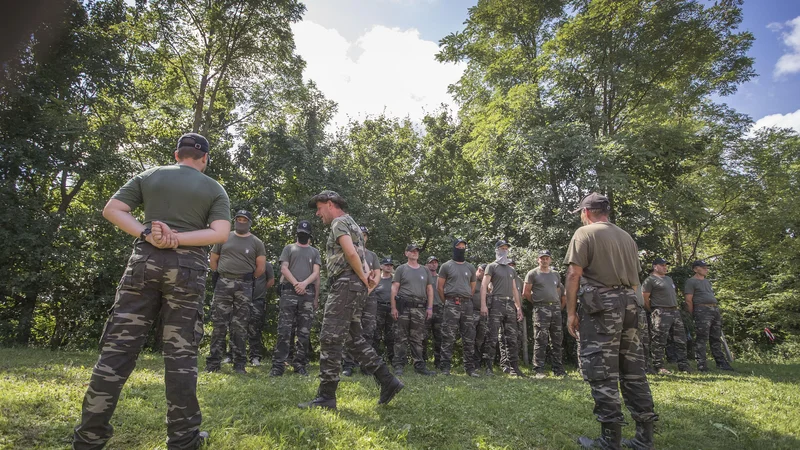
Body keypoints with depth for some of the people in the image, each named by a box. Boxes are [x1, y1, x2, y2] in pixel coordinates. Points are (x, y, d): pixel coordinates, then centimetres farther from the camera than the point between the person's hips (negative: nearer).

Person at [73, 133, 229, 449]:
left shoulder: (149, 176, 14)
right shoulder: (215, 189, 7)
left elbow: (112, 210, 4)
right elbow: (221, 234, -6)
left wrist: (147, 234, -5)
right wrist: (178, 239, -8)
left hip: (145, 260, 2)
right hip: (187, 267, -2)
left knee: (118, 346, 7)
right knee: (180, 352, 2)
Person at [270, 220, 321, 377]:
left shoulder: (314, 252, 18)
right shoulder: (289, 248, 14)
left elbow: (316, 274, 8)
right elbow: (284, 269, 2)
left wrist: (308, 288, -8)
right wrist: (296, 284, -11)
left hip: (308, 294, 2)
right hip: (289, 292, -2)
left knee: (304, 332, 2)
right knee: (284, 331, -7)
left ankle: (299, 364, 9)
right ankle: (278, 364, -5)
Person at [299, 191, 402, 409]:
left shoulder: (339, 222, -6)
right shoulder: (351, 223, 25)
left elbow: (351, 253, -22)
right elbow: (360, 257, 22)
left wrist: (363, 278, -10)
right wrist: (367, 278, 4)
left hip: (345, 285, -10)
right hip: (354, 287, 10)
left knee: (330, 339, -7)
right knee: (354, 339, 12)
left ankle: (326, 396, -1)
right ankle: (388, 382, 13)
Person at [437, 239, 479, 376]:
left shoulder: (470, 267, 14)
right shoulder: (447, 266, 3)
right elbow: (439, 286, 4)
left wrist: (466, 300, 13)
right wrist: (447, 301, 6)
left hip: (467, 304, 4)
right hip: (451, 304, -4)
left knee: (469, 338, 5)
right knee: (448, 338, -4)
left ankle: (470, 368, 13)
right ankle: (445, 367, 2)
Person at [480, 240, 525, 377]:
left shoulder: (512, 270, 23)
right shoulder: (492, 267, 5)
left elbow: (514, 290, 23)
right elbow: (484, 286, -3)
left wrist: (519, 307, 14)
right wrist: (483, 305, -14)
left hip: (510, 304, 6)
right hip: (496, 303, -6)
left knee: (512, 338, 6)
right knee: (493, 337, -7)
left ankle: (514, 368, 11)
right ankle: (488, 368, -2)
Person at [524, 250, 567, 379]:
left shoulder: (555, 274, 17)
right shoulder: (532, 274, 1)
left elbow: (560, 292, 22)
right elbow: (525, 292, 0)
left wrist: (560, 307, 14)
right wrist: (536, 303, 4)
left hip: (556, 308, 5)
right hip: (541, 309, -5)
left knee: (557, 341, 8)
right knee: (540, 341, -7)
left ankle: (558, 370, 16)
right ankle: (538, 370, -2)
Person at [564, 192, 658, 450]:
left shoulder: (585, 233, -3)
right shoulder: (627, 237, 18)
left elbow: (574, 274, -11)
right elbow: (635, 278, 20)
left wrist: (571, 312, -8)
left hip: (601, 306, -7)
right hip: (629, 305, 7)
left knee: (602, 372, -3)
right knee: (633, 370, 12)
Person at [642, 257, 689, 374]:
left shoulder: (669, 279, 20)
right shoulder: (650, 280, -6)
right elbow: (644, 299, -9)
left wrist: (676, 308, 17)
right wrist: (653, 311, -5)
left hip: (675, 311, 8)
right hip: (661, 313, -8)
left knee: (681, 340, 10)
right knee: (659, 342, -7)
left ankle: (683, 365, 19)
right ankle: (658, 367, -2)